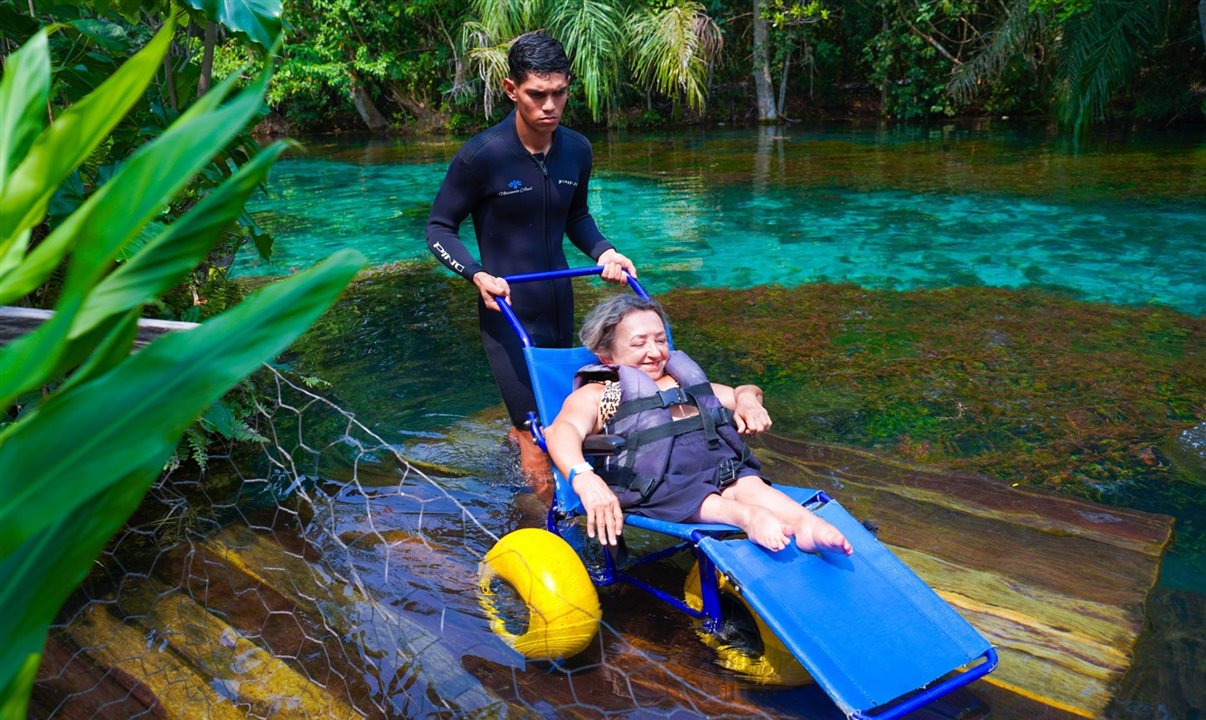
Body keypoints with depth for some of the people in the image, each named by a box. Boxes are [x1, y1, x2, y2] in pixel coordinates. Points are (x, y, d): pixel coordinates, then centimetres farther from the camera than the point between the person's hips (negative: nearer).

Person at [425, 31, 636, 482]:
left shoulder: (576, 150, 1)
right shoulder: (481, 156, -16)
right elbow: (439, 228, -6)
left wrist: (602, 251, 0)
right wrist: (477, 275, -23)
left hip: (560, 308, 6)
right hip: (508, 314, -6)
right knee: (540, 451, -8)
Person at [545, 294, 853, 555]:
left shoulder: (684, 379, 39)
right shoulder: (594, 394, 19)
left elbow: (743, 391, 44)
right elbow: (562, 429, -3)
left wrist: (747, 400, 15)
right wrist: (585, 479, -27)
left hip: (716, 455, 4)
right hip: (652, 471, -3)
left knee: (747, 485, -28)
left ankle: (806, 523, -52)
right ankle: (749, 517, -58)